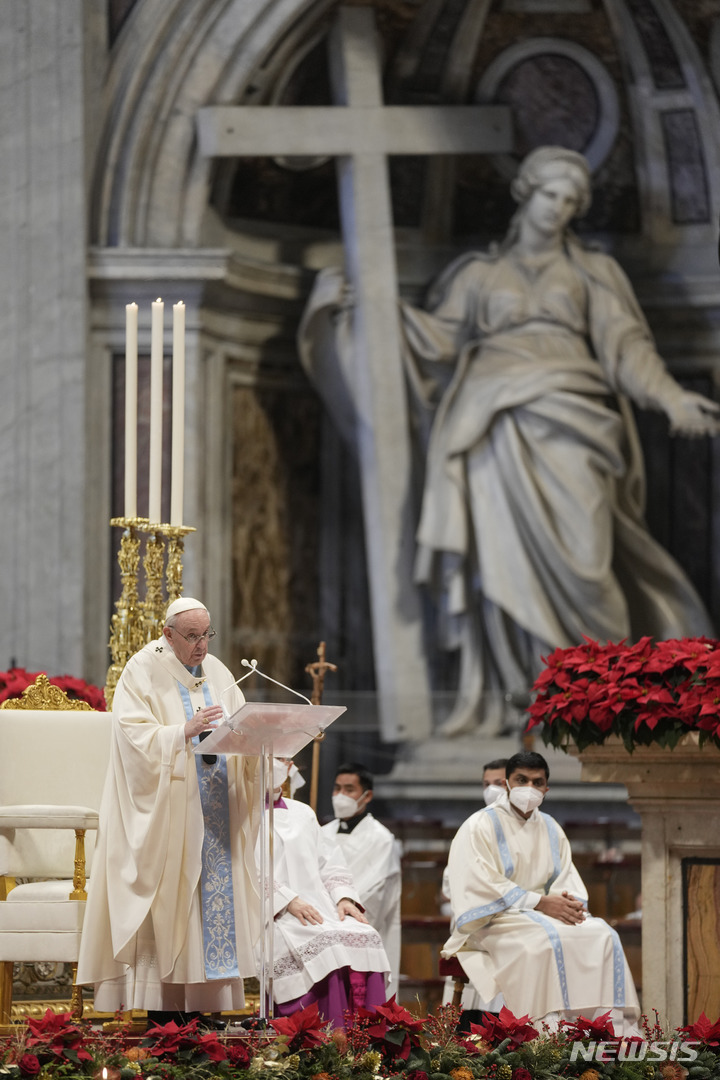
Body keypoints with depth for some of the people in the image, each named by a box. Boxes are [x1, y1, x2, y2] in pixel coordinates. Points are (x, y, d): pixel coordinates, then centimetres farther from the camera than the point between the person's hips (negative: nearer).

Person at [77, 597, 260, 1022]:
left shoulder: (218, 674, 15)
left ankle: (198, 1001, 2)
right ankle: (162, 1004, -8)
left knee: (215, 899, 1)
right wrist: (184, 732, -26)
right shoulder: (144, 672, -3)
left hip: (214, 809, 6)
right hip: (165, 810, -6)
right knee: (168, 904, -9)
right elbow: (135, 734, -14)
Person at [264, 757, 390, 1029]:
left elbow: (330, 864, 22)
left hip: (317, 908, 5)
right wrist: (288, 901, -17)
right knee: (320, 945, -33)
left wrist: (342, 897, 0)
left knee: (365, 938, -23)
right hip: (272, 914, -5)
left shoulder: (303, 814, 27)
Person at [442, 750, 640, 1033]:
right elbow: (483, 885, -14)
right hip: (494, 923, -6)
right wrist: (540, 903, -21)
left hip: (545, 915, 6)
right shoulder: (479, 827, -3)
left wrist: (571, 903, -14)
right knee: (547, 940, -36)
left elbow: (568, 881, 12)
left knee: (602, 936, -19)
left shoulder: (551, 830, 17)